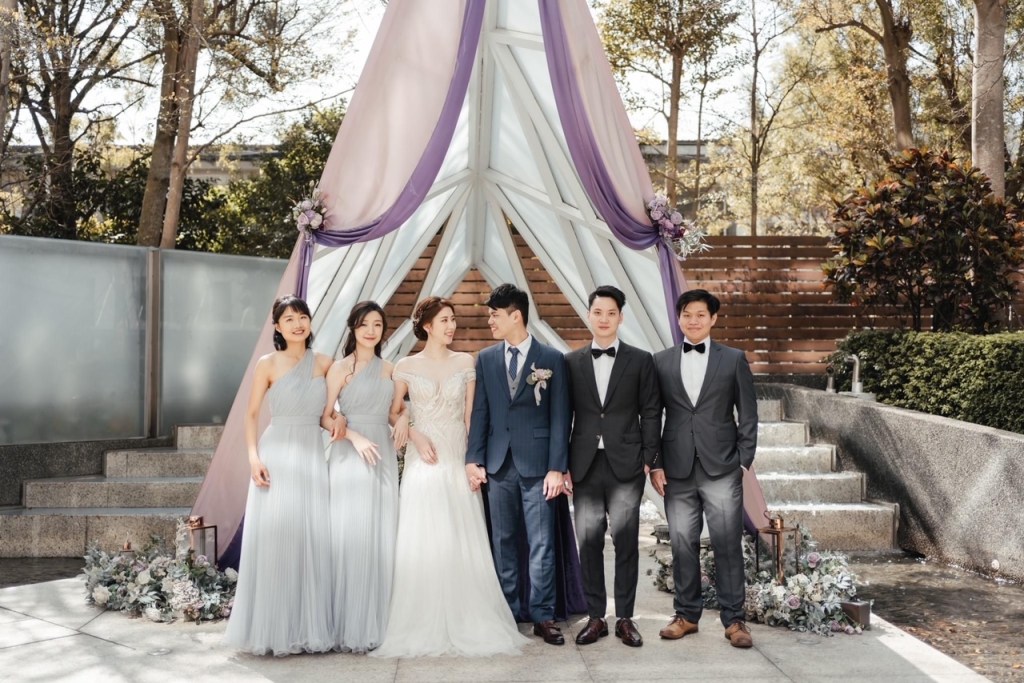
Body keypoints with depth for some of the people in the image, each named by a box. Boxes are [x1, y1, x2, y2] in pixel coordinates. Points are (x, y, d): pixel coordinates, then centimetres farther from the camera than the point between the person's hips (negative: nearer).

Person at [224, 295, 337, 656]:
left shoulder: (324, 363, 8)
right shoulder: (268, 364, 0)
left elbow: (326, 416, 12)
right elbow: (251, 415, 0)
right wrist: (254, 457, -12)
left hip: (312, 457, 3)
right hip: (277, 455, -3)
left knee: (311, 542, 2)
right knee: (273, 540, -3)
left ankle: (307, 627, 11)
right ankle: (271, 630, 7)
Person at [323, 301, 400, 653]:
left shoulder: (388, 369, 13)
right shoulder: (340, 367, -1)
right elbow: (325, 417, -6)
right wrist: (354, 436, -17)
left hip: (383, 457, 5)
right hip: (350, 457, -5)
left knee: (381, 541, 5)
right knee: (351, 540, -5)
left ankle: (376, 625, 14)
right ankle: (350, 629, 4)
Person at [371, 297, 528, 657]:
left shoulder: (466, 363, 5)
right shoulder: (406, 366, 2)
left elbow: (471, 416, 4)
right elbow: (393, 412, 8)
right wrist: (415, 434, -10)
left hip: (458, 462, 1)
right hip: (423, 464, -1)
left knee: (463, 545, 2)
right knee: (423, 544, 0)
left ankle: (466, 624, 12)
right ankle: (424, 627, 9)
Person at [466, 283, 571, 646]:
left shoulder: (552, 359, 0)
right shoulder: (486, 359, 9)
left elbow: (559, 418, -2)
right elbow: (480, 412, 8)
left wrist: (556, 468, -8)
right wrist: (474, 459, -1)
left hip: (537, 464, -3)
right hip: (498, 465, 3)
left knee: (541, 544, 0)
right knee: (503, 543, 8)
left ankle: (543, 616, 9)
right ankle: (507, 614, 18)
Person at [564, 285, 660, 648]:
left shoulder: (641, 360, 4)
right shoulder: (571, 362, 8)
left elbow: (650, 413, 3)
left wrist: (648, 460, -3)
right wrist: (562, 464, 3)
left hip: (626, 465, -1)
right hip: (585, 466, 2)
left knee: (626, 542, 1)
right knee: (589, 542, 4)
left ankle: (625, 618, 12)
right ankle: (595, 617, 14)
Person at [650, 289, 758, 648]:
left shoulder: (734, 359, 4)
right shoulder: (661, 361, 7)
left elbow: (748, 415, 5)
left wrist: (744, 461, -2)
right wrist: (655, 464, 2)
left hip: (722, 469, -1)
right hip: (677, 470, 1)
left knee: (727, 545, 0)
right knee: (683, 545, 6)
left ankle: (734, 619, 11)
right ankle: (686, 614, 19)